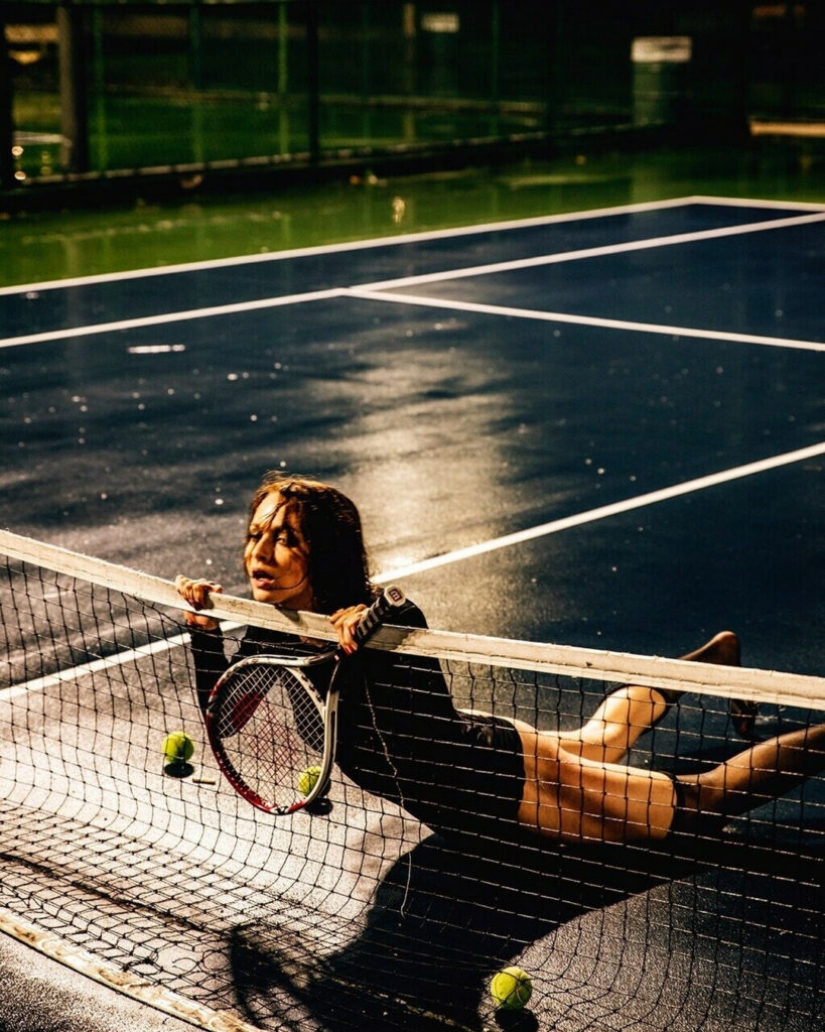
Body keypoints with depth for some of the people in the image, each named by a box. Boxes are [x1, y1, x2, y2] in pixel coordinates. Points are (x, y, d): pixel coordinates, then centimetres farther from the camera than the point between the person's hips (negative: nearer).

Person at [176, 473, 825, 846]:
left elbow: (434, 747, -38)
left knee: (694, 802, 2)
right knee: (596, 744, 36)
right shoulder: (271, 634, -13)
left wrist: (375, 643, -51)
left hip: (502, 767, -8)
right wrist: (206, 633, -16)